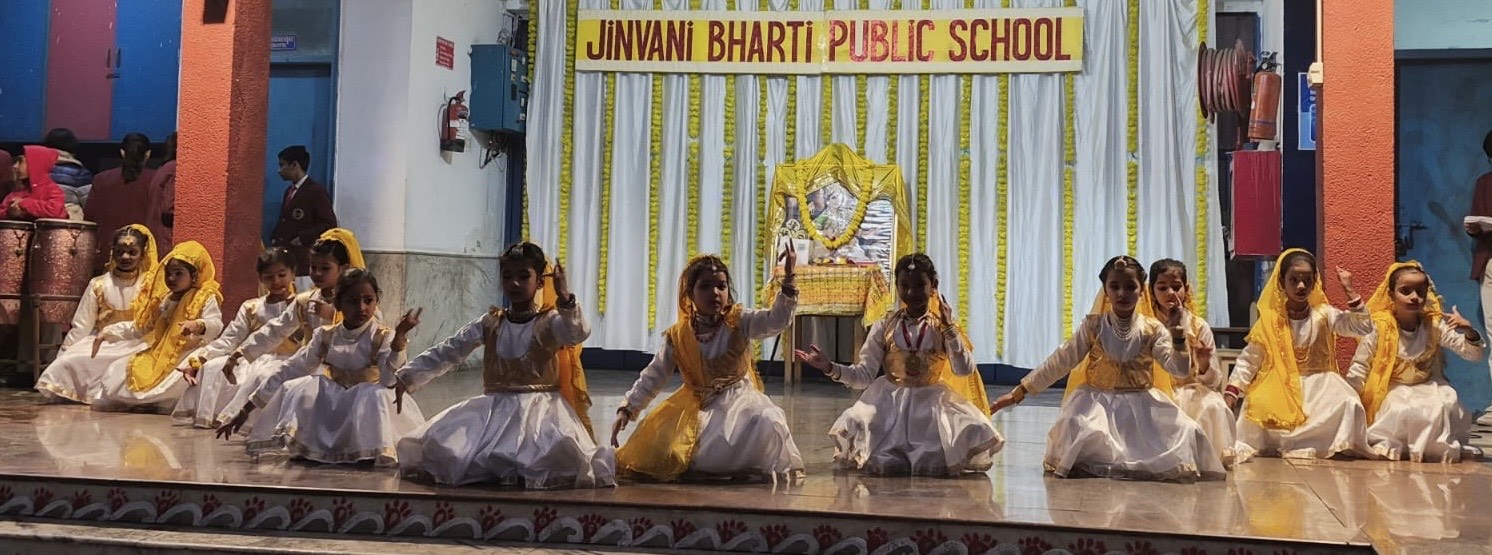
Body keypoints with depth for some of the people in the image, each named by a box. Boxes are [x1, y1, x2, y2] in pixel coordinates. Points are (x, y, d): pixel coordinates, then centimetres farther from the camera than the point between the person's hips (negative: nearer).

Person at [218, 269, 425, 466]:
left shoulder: (383, 338, -10)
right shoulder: (326, 336, 1)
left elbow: (389, 380, -27)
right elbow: (289, 371, 1)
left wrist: (400, 336, -41)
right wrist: (246, 411, -1)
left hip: (366, 410, -4)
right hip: (330, 409, 4)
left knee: (375, 394, -35)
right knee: (300, 386, -19)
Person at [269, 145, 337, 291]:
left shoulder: (316, 191, -8)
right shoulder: (289, 191, 19)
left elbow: (330, 224, -14)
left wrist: (302, 239, -16)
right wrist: (274, 238, 11)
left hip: (303, 261, -8)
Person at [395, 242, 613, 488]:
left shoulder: (550, 322, -1)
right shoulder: (489, 324, 10)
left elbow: (578, 333, -23)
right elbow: (446, 352, 11)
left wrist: (565, 299, -39)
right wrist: (406, 376, 4)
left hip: (540, 407, -3)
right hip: (493, 406, 3)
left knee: (558, 449, -34)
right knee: (441, 446, -16)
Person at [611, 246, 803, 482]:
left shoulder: (739, 322, -5)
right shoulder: (678, 337, -2)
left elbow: (777, 320, -22)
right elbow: (651, 378, 4)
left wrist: (788, 279, -36)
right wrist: (626, 409, -5)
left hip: (739, 398, -1)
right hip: (697, 406, 2)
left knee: (767, 421, -34)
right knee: (658, 449, -15)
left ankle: (750, 467, -5)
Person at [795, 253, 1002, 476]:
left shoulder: (942, 328, 1)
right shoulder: (884, 328, 1)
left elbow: (964, 370, -10)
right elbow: (864, 376, -2)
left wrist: (949, 327, -15)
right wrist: (831, 368, -18)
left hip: (930, 403, 1)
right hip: (890, 403, -1)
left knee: (932, 465, -24)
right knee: (882, 464, -27)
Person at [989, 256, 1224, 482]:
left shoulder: (1152, 330, 0)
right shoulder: (1094, 326, -1)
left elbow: (1181, 370, -7)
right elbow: (1061, 361, -1)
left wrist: (1177, 335, -25)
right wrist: (1019, 392, -6)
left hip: (1141, 403, 2)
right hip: (1098, 400, -2)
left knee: (1187, 431, -21)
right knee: (1078, 428, -34)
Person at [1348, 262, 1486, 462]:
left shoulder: (1435, 325, -4)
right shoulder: (1379, 328, -12)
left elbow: (1476, 354, -2)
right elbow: (1359, 367, -6)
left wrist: (1469, 331, -23)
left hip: (1428, 388, 3)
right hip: (1393, 391, -3)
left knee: (1445, 406, -27)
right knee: (1402, 412, -34)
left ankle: (1440, 446, -3)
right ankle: (1387, 445, -9)